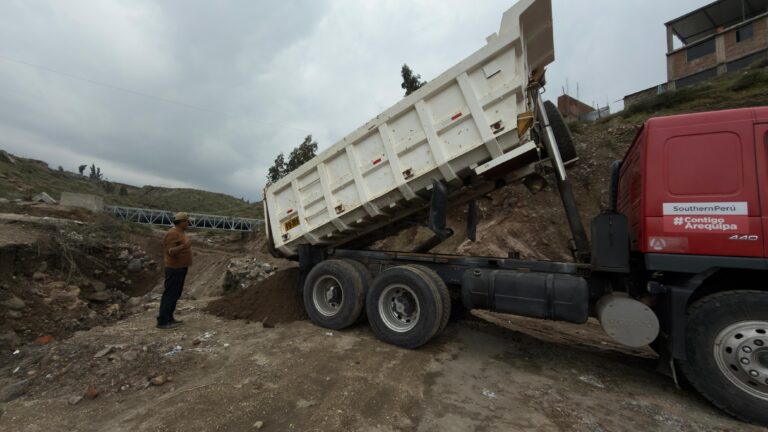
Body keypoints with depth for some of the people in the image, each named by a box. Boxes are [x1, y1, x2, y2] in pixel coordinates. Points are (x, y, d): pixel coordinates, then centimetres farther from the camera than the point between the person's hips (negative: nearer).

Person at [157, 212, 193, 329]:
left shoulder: (179, 233, 13)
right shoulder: (173, 234, -18)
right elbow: (171, 252, -25)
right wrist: (183, 246, -38)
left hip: (180, 268, 10)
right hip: (174, 269, -10)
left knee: (175, 294, 15)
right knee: (170, 294, -4)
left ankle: (169, 318, 23)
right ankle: (162, 321, 3)